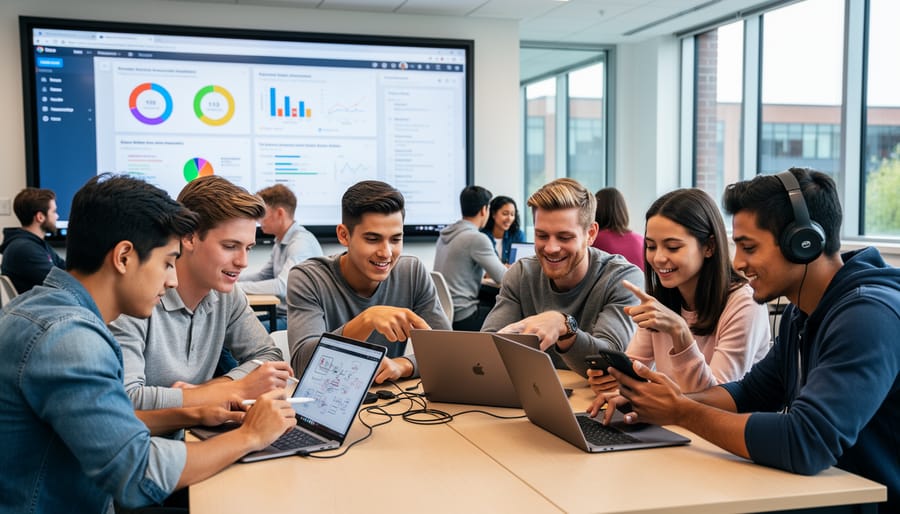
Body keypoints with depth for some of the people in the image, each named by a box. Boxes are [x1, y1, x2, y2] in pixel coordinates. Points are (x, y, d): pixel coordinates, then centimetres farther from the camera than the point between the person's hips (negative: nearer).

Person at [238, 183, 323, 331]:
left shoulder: (302, 242, -18)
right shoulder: (280, 242, 14)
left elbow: (283, 286, -29)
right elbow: (263, 276, 25)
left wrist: (237, 286, -24)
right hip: (281, 313, 9)